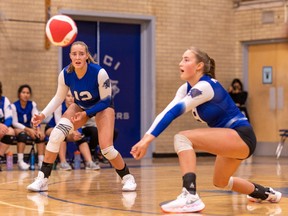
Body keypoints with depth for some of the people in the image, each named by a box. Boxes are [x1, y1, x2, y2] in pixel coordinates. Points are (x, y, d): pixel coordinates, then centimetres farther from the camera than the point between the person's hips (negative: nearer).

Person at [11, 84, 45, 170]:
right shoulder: (14, 106, -9)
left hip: (29, 128, 4)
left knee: (40, 135, -25)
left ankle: (41, 161, -27)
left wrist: (38, 129, -27)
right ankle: (20, 161, -36)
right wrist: (27, 129, -23)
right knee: (23, 134, -37)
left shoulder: (32, 104, 3)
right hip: (18, 128, -4)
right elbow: (15, 123, -11)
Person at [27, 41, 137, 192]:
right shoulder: (65, 74, -23)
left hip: (102, 107, -3)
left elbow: (105, 101, -19)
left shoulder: (99, 73, -33)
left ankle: (127, 178, 12)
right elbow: (58, 98, -7)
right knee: (56, 135, -19)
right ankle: (42, 179, -10)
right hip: (80, 106, 3)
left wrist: (85, 114, -24)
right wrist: (43, 115, -19)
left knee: (106, 148, -17)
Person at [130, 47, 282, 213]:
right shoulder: (186, 89, 7)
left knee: (182, 138, -25)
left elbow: (174, 112, -28)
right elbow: (167, 112, -3)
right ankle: (266, 193, 49)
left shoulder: (205, 86, -20)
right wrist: (145, 138, -17)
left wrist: (148, 139, -35)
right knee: (220, 182, 30)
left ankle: (191, 197, -34)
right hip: (232, 139, 10)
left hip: (242, 137, -10)